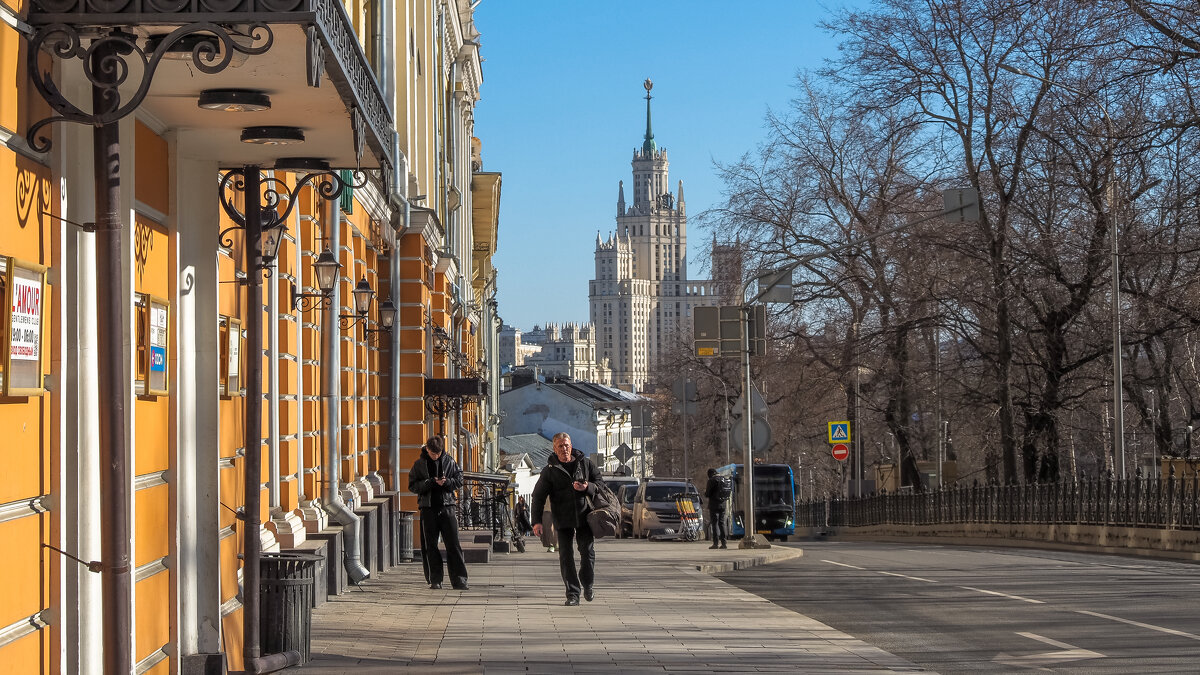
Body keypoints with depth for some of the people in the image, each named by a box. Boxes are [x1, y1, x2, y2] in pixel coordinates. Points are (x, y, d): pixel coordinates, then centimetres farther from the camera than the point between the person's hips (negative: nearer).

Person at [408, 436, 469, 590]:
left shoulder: (449, 461, 5)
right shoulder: (419, 464, 3)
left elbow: (459, 480, 9)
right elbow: (412, 486, 1)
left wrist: (447, 482, -11)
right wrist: (429, 483, -14)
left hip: (447, 507, 0)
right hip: (428, 509, 0)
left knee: (454, 544, -3)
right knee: (430, 546, 3)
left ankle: (459, 579, -2)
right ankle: (435, 580, 9)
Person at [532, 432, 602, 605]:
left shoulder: (585, 463, 5)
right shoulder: (550, 470, 0)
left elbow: (600, 483, 10)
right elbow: (538, 496, -1)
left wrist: (587, 487, -13)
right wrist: (537, 521, -10)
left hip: (585, 516, 1)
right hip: (563, 520, -1)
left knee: (588, 552, 0)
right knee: (566, 556, -4)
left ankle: (588, 585, 26)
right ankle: (572, 594, 2)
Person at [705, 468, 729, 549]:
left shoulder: (712, 481, -8)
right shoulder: (723, 480, 11)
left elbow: (707, 494, -9)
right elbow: (728, 494, 14)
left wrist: (705, 491, 11)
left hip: (714, 505, -6)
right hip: (723, 504, 6)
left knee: (714, 523, -3)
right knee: (722, 523, 10)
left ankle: (716, 543, -8)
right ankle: (723, 542, 7)